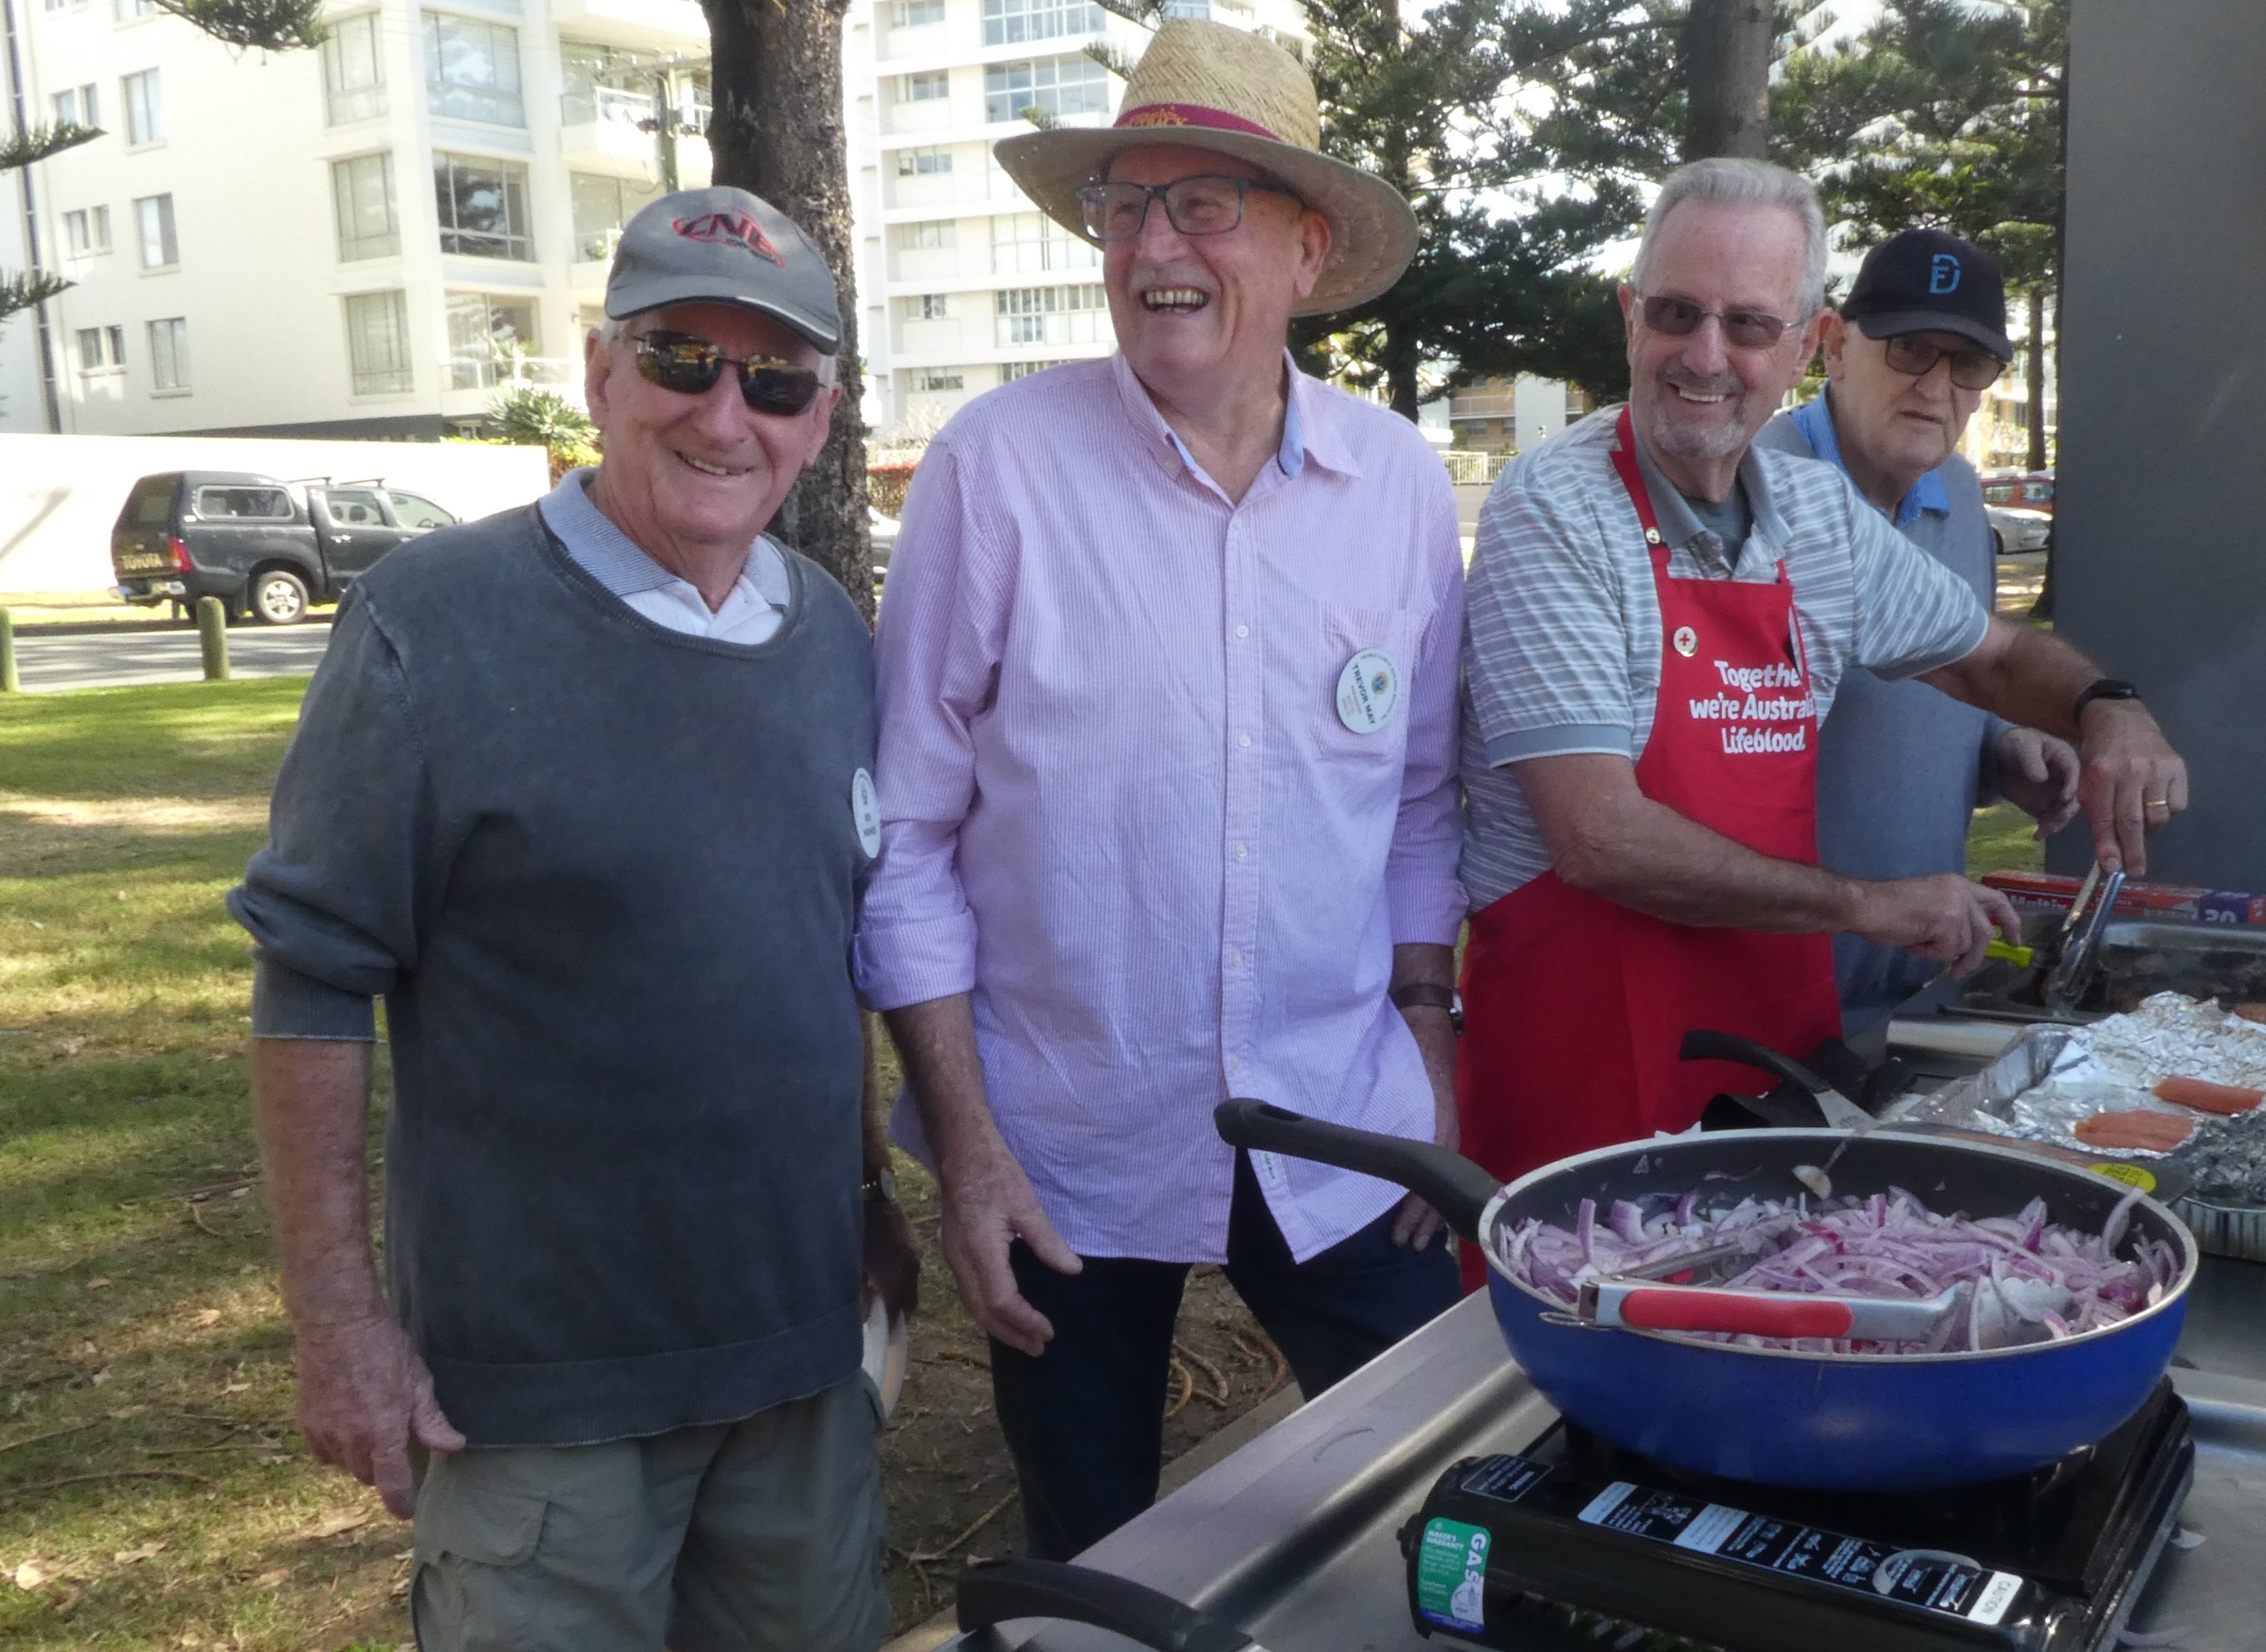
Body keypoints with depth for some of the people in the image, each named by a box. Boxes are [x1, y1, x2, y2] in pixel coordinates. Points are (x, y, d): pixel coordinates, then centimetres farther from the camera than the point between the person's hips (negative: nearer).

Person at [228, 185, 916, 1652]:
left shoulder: (835, 637, 3)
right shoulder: (433, 624, -15)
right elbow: (312, 978, -12)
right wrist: (336, 1314, -13)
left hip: (803, 1336, 6)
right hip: (538, 1370, -5)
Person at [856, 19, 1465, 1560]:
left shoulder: (1401, 481, -1)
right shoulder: (998, 463, -11)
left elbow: (1421, 799, 10)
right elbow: (906, 835, -8)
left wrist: (1427, 1046, 6)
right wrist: (965, 1142, -9)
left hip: (1342, 1135, 3)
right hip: (1064, 1147, -2)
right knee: (1095, 1565, 15)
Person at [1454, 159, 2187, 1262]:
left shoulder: (1821, 513, 6)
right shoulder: (1553, 512, -14)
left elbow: (1992, 655, 23)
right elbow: (1599, 838, -20)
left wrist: (2105, 709, 1)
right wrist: (1864, 906, -14)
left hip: (1782, 1029, 6)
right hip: (1586, 1046, -6)